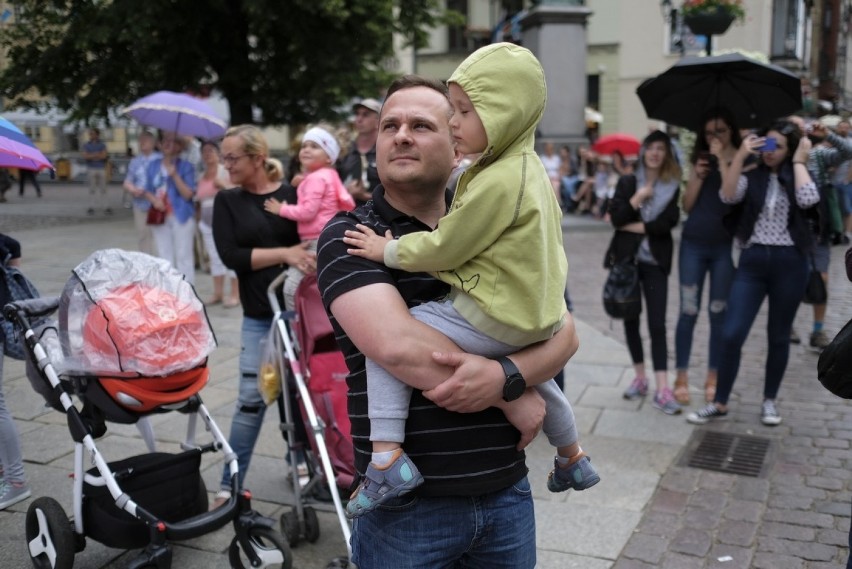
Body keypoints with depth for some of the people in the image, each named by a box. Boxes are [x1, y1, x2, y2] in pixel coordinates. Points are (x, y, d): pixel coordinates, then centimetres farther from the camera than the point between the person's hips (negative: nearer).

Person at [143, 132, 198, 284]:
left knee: (184, 257, -3)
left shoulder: (186, 166, -5)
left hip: (181, 216, -5)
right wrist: (154, 200, -8)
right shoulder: (153, 166, 8)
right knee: (164, 257, 12)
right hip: (160, 216, 5)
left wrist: (174, 175, -20)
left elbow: (188, 194, -11)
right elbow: (148, 190, 13)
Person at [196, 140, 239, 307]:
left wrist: (223, 185, -21)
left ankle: (235, 294, -3)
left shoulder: (225, 171, -2)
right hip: (207, 222, 6)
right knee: (214, 258, 8)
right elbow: (200, 201, 20)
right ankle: (218, 293, 13)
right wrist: (199, 220, 16)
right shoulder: (202, 176, 15)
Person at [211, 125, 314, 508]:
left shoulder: (293, 194, 2)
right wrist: (283, 253, -17)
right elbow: (230, 256, -6)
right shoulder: (227, 202, 6)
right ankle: (230, 483, 11)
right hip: (260, 317, 1)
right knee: (252, 397, -1)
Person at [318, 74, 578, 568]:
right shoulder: (349, 237, -6)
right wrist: (511, 397, -14)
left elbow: (563, 332, 0)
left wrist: (503, 375, -20)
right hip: (406, 504, -3)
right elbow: (398, 345, -21)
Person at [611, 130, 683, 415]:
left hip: (655, 262, -2)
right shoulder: (627, 182, 5)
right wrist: (638, 198, -17)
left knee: (657, 324, -6)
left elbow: (668, 222, -11)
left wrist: (634, 226, -10)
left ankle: (662, 390, -6)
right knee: (630, 320, 9)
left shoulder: (673, 186, 2)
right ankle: (640, 378, 23)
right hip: (627, 258, 2)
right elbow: (615, 217, -7)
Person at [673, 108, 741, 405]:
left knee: (719, 314, 6)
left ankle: (713, 377, 17)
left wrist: (723, 162, -17)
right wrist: (698, 176, -10)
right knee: (688, 312, 3)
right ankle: (681, 376, 11)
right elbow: (687, 205, 4)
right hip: (693, 244, 2)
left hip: (725, 246, -2)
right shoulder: (699, 160, 8)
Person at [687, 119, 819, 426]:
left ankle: (769, 401, 25)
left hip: (789, 263, 0)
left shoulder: (797, 177, 5)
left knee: (778, 336, 10)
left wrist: (799, 161, -8)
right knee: (731, 335, -6)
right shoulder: (752, 177, 5)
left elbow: (808, 200, -18)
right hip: (752, 261, 0)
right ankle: (719, 403, 6)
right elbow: (728, 196, -16)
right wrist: (740, 155, -17)